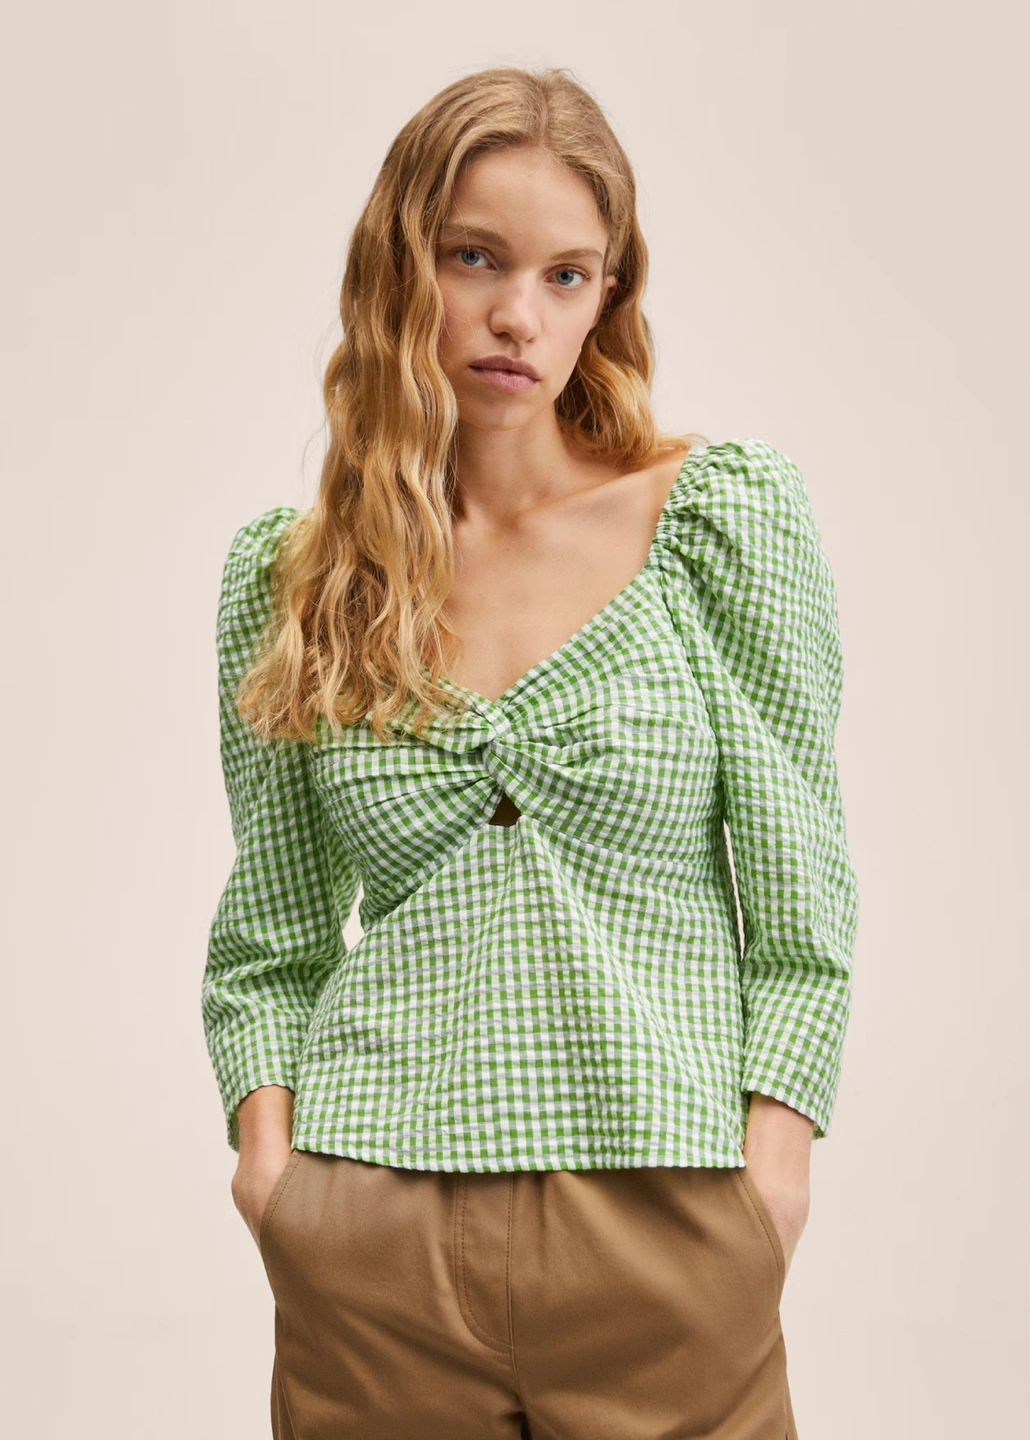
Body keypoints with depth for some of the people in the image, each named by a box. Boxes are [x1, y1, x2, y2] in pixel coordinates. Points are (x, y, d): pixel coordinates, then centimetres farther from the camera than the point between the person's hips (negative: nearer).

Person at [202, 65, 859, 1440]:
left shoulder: (726, 511, 0)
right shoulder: (284, 574, 5)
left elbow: (800, 889, -1)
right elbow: (268, 938, 10)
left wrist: (767, 1172, -9)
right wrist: (268, 1149, -3)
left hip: (666, 1231, -1)